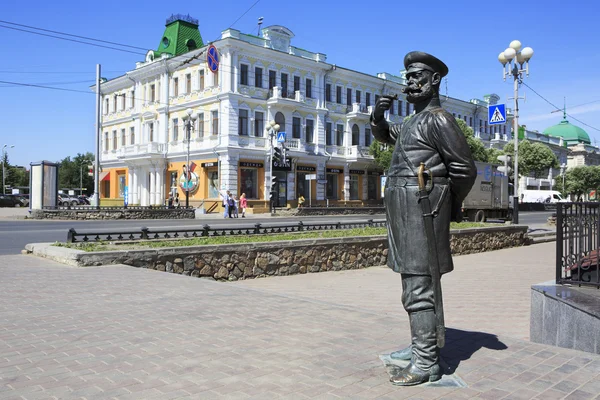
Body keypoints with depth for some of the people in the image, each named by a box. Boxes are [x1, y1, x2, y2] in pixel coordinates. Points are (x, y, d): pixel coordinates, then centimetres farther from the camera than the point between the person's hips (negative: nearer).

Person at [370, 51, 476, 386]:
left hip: (421, 208, -10)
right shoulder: (415, 122, 21)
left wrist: (449, 205, 2)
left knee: (419, 288, -10)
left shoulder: (438, 118, -9)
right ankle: (424, 345, 28)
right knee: (419, 282, 16)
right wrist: (379, 114, 13)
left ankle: (426, 363, -4)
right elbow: (384, 135, 37)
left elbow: (466, 170, -12)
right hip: (407, 211, 10)